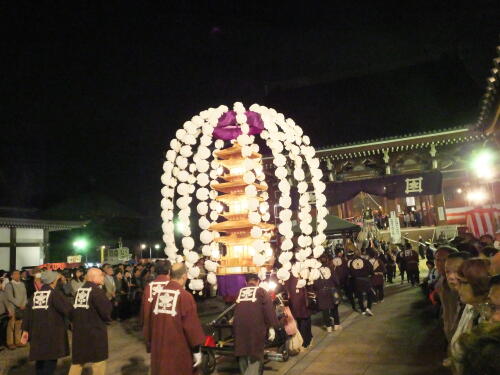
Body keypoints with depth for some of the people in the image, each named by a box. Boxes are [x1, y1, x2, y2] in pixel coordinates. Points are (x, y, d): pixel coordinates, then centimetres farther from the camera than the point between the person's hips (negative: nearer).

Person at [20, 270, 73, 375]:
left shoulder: (35, 294, 9)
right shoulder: (55, 293, -9)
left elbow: (28, 313, 9)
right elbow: (68, 309, -15)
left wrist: (25, 330, 14)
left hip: (37, 333, 6)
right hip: (52, 333, -6)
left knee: (40, 360, 18)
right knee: (50, 361, 2)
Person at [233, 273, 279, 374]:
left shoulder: (239, 292, 20)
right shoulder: (261, 291, 8)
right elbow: (269, 310, -3)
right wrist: (272, 327, -3)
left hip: (239, 327, 4)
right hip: (255, 327, -4)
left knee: (242, 355, 17)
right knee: (255, 356, 0)